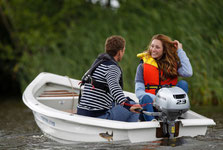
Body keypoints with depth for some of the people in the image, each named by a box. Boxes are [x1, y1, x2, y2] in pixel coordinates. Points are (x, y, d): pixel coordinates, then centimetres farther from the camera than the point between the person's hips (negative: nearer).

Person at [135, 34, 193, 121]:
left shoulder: (172, 64, 9)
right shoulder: (143, 66, 6)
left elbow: (188, 73, -11)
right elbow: (139, 92, -4)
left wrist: (180, 51, -1)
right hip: (149, 105, -2)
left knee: (183, 84, -16)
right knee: (145, 98, -33)